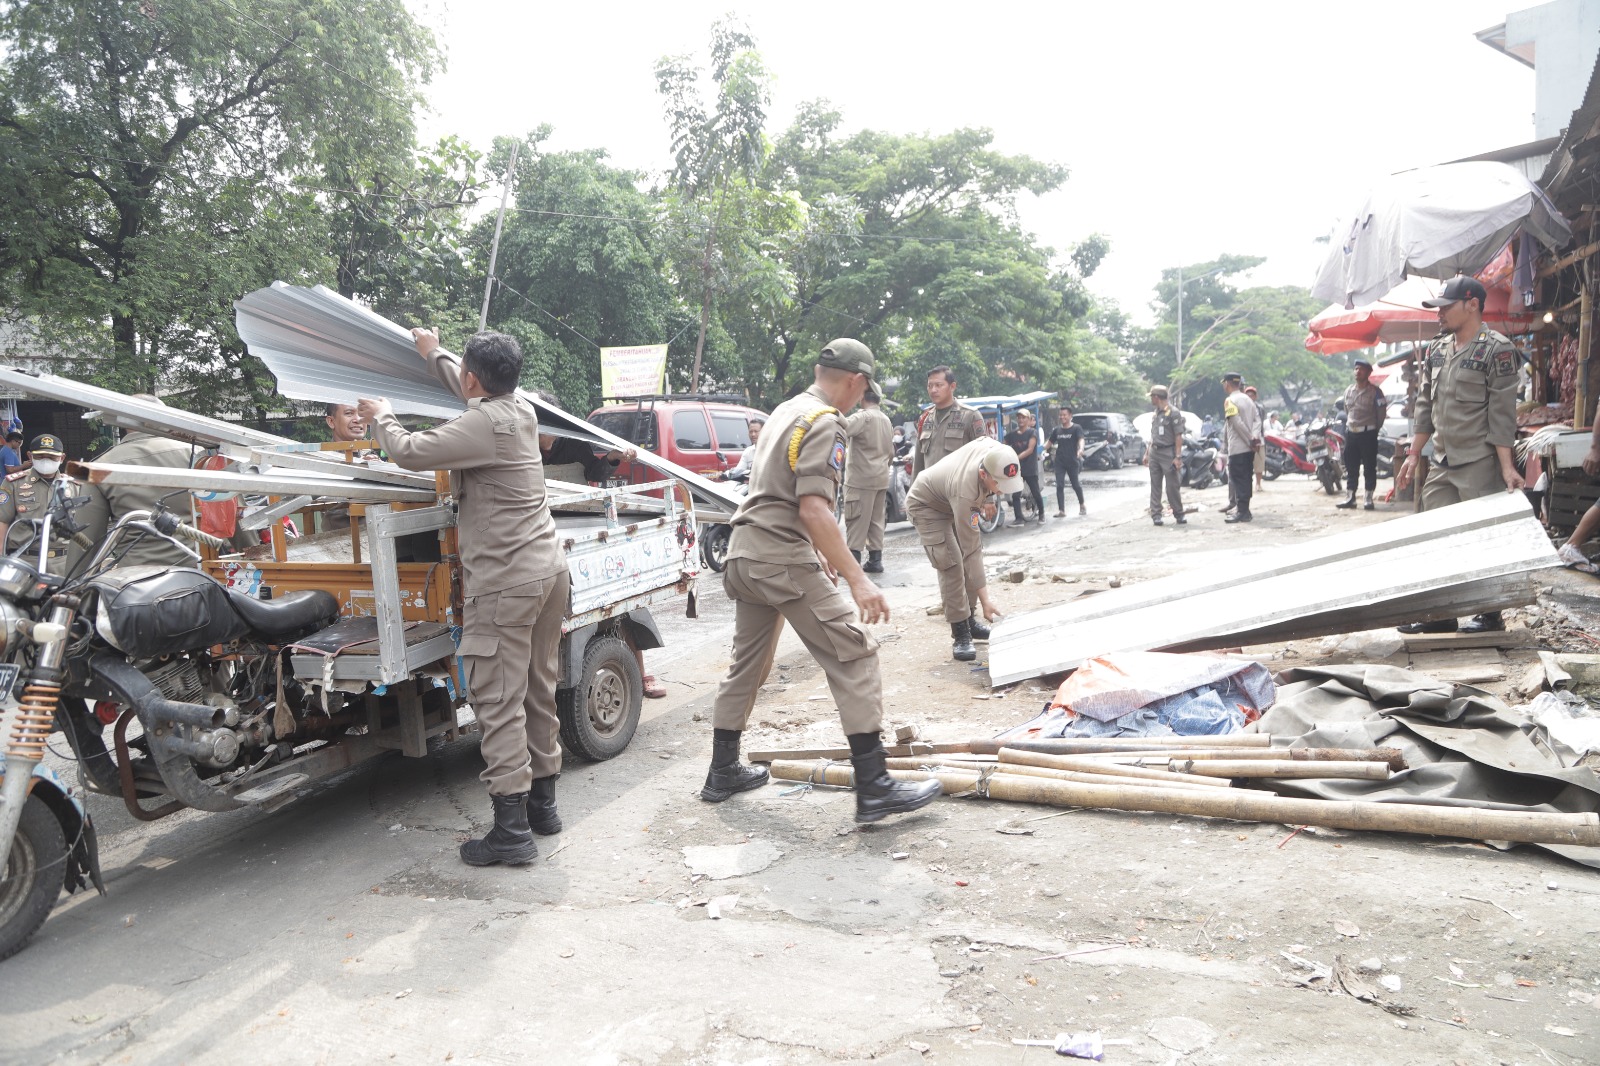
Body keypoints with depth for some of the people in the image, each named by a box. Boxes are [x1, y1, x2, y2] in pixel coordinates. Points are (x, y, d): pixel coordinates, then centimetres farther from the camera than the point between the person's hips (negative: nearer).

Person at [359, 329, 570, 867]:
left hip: (506, 581, -9)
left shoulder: (482, 427, -16)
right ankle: (542, 802, 27)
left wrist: (382, 418, 11)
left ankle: (511, 829, -3)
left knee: (498, 701, -5)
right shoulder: (522, 410, 10)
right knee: (539, 690, 16)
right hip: (549, 568, 9)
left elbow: (411, 451, -10)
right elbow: (478, 393, 31)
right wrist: (434, 354, 46)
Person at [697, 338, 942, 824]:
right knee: (854, 659, -7)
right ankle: (874, 789, -8)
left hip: (743, 553, 10)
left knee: (747, 664, 19)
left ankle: (723, 773, 29)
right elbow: (813, 510, -23)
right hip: (783, 560, -10)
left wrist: (815, 549, 35)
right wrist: (857, 578, -23)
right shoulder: (826, 424, -11)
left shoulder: (786, 411, 19)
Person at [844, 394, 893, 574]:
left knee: (857, 522, -5)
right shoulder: (886, 420, 14)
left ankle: (852, 562, -5)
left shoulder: (863, 416, -13)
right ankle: (875, 560, 13)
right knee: (876, 521, 11)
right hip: (881, 478, 8)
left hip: (861, 479, -8)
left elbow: (843, 428, -30)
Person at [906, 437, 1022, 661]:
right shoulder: (965, 491, -43)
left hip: (951, 499, 8)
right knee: (951, 563, -19)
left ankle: (970, 619, 16)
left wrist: (987, 499, 3)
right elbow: (970, 549, -38)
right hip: (927, 506, -7)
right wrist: (985, 600, -34)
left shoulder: (995, 449, -28)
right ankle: (961, 635, -12)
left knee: (974, 555, 3)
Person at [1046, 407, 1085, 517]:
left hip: (1072, 462, -4)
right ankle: (1061, 510, -4)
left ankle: (1082, 506, 31)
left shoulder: (1076, 428, -5)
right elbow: (1049, 442, 15)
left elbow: (1081, 440, -19)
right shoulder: (1057, 430, 10)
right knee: (1059, 486, -4)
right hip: (1059, 462, 4)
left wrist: (1080, 449, -39)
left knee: (1075, 485, 8)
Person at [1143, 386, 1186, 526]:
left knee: (1172, 486, -2)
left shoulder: (1173, 412, -9)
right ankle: (1156, 515, 6)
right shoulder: (1156, 413, 15)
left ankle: (1179, 514, 8)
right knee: (1155, 486, 4)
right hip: (1154, 453, 7)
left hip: (1168, 453, -7)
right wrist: (1147, 453, 17)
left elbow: (1178, 436, -12)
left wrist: (1178, 457, -17)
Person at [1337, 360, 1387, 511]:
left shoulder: (1375, 391, -6)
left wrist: (1375, 428, 3)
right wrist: (1348, 425, 16)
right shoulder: (1349, 391, 11)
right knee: (1350, 466, 7)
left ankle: (1369, 498, 2)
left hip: (1368, 433, -5)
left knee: (1369, 466, -1)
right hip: (1351, 433, 6)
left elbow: (1381, 412, -3)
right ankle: (1351, 497, 13)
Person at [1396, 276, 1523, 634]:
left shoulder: (1496, 349, -8)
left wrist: (1506, 466, -16)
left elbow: (1502, 413, -13)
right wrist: (1414, 454, 15)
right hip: (1441, 463, 7)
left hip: (1479, 464, -7)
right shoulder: (1436, 350, 13)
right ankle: (1440, 615, 15)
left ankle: (1490, 615, 11)